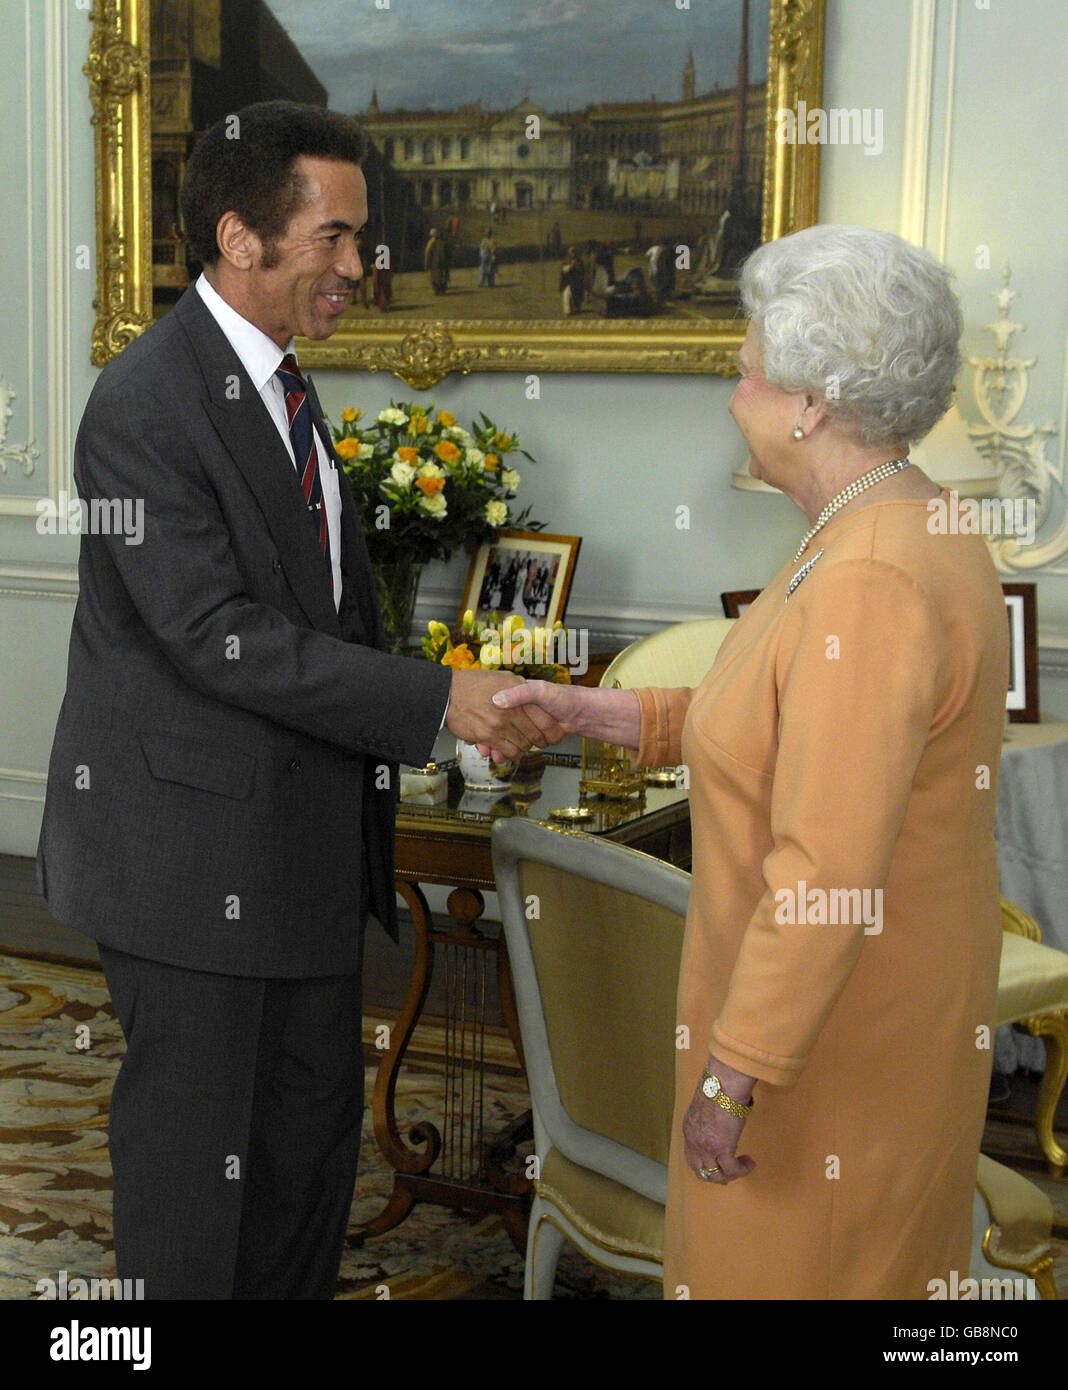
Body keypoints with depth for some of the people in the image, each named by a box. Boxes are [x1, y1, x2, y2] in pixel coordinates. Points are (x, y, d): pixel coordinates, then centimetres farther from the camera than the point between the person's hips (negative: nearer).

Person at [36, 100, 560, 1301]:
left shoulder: (277, 383, 11)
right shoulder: (145, 403, -19)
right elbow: (217, 635, -24)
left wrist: (368, 762, 16)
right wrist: (436, 703, -24)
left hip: (301, 828, 9)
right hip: (190, 840, -9)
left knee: (314, 1109, 18)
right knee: (191, 1135, 5)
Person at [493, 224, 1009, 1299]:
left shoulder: (871, 587, -30)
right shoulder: (907, 534, 3)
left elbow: (828, 877, -30)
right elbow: (792, 728, 11)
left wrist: (730, 1075, -22)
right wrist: (594, 713, 7)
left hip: (832, 1035, -9)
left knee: (785, 1264, 10)